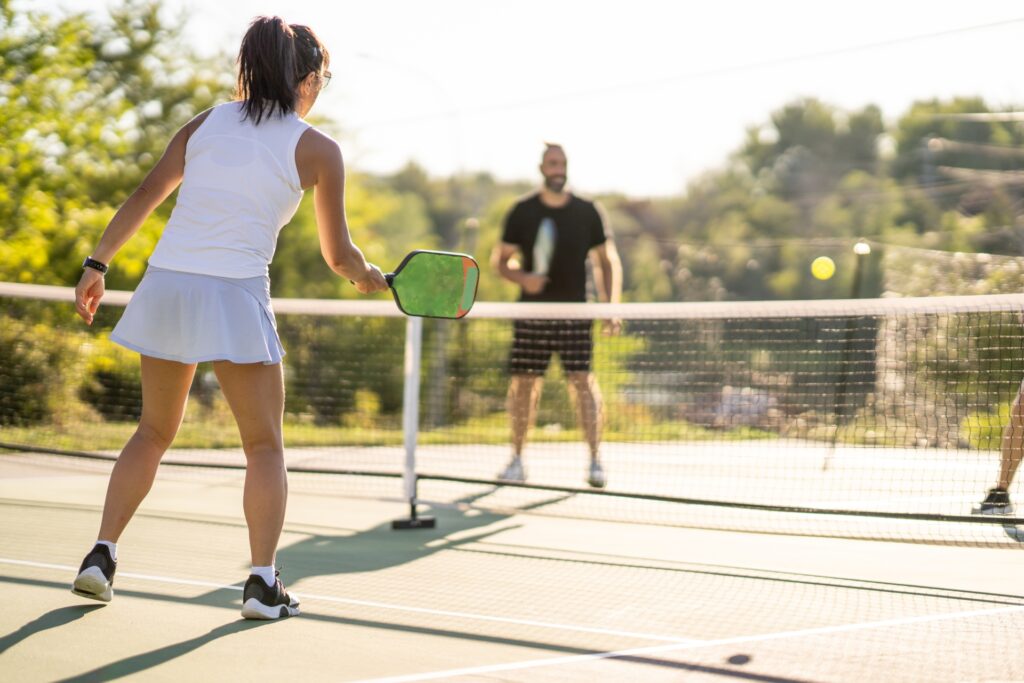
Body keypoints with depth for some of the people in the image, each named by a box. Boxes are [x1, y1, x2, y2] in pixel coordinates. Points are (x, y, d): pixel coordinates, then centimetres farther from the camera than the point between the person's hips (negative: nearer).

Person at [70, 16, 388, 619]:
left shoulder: (207, 123, 13)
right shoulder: (317, 150, 1)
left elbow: (144, 196, 9)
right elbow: (338, 254, 5)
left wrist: (97, 264, 13)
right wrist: (371, 278, 25)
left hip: (165, 284, 5)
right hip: (235, 296, -4)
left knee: (154, 433, 20)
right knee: (266, 445, 7)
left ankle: (102, 555, 14)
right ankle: (263, 582, -1)